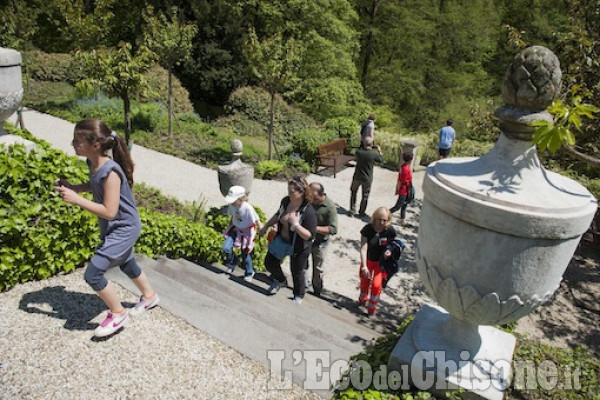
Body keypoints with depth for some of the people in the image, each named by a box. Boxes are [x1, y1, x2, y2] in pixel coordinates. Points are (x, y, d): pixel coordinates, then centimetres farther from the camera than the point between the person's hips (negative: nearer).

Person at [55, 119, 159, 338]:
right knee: (126, 264, 26)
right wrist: (73, 187, -2)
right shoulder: (93, 163, -6)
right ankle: (149, 296, 50)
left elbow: (109, 212, -31)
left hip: (124, 229, -9)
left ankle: (118, 314, 15)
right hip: (114, 228, 9)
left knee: (92, 274, -7)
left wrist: (76, 199, -28)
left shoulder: (110, 172, -32)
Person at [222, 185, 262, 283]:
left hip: (246, 231, -5)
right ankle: (231, 263, 25)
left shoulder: (248, 208, -30)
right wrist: (229, 226, 11)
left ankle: (249, 273, 32)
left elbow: (257, 220, -21)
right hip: (235, 229, 5)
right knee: (226, 248, -9)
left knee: (244, 253, 5)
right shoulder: (232, 206, -14)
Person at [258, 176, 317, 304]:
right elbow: (278, 215, 9)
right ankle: (280, 280, 52)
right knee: (270, 262, 19)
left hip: (299, 248, -6)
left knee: (297, 272, 15)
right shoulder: (285, 201, -13)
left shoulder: (308, 211, -32)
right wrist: (265, 227, 12)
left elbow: (309, 236, -31)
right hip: (282, 240, 6)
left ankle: (298, 296, 45)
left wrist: (295, 224, -41)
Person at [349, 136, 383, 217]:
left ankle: (352, 211, 23)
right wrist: (379, 151, 17)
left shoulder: (358, 152, -15)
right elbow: (381, 160, 2)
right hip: (367, 179, -1)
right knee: (365, 196, 16)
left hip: (357, 177, 1)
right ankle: (361, 212, 27)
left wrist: (372, 148, 13)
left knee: (353, 192, 21)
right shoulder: (374, 154, -17)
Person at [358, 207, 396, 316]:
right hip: (368, 260, 1)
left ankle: (372, 308, 23)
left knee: (376, 285, -3)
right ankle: (362, 300, 50)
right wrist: (364, 266, -25)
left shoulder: (390, 231, -19)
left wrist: (389, 251, -24)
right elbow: (363, 248, -22)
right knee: (364, 282, 19)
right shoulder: (367, 229, -23)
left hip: (381, 262, -1)